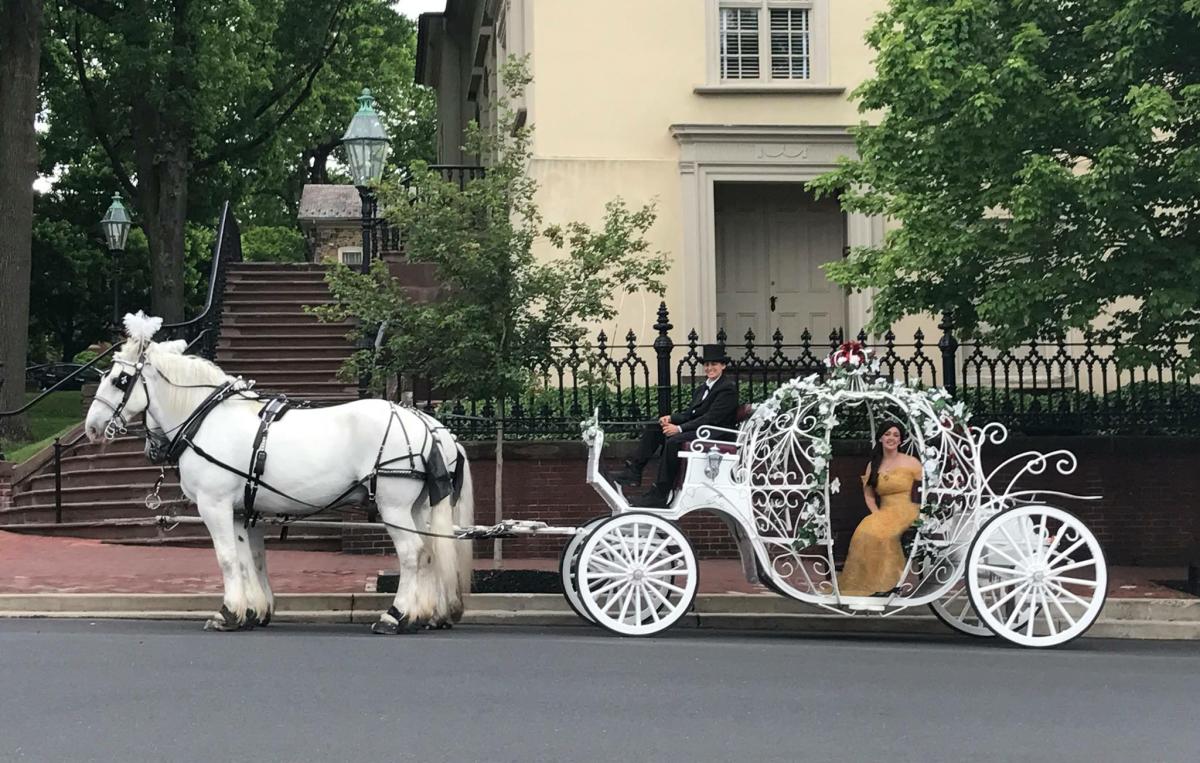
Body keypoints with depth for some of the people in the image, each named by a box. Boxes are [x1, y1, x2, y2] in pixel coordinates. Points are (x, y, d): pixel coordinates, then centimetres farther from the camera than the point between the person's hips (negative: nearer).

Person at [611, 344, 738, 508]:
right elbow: (690, 413, 18)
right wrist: (672, 418, -3)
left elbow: (711, 418, -19)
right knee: (653, 428, 1)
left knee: (673, 441, -33)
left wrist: (680, 428, -23)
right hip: (699, 428, 10)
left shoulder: (728, 388, -10)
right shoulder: (703, 388, 20)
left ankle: (659, 495, -31)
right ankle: (634, 471, -7)